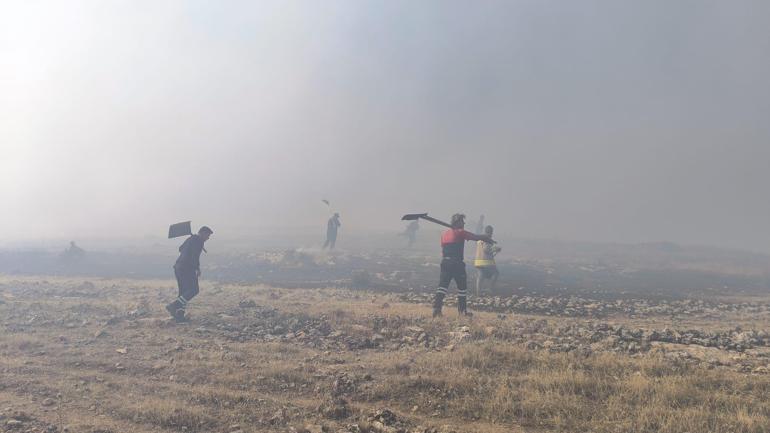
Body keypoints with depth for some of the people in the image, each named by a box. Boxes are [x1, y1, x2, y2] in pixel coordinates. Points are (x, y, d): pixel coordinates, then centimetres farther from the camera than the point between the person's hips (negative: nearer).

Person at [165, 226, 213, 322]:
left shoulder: (190, 239, 20)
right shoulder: (199, 241, -8)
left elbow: (180, 248, 37)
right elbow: (195, 256, -18)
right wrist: (197, 268, -13)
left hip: (178, 267, 10)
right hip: (187, 268, -10)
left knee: (184, 292, 12)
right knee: (193, 290, -6)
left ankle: (179, 315, 8)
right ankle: (173, 306, -14)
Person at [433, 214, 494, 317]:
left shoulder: (444, 234, 14)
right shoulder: (461, 233, -5)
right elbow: (477, 237, -3)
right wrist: (490, 240, 9)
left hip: (445, 262, 6)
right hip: (457, 263, -5)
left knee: (442, 285, 2)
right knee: (462, 287, 8)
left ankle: (436, 307, -9)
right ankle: (462, 310, 14)